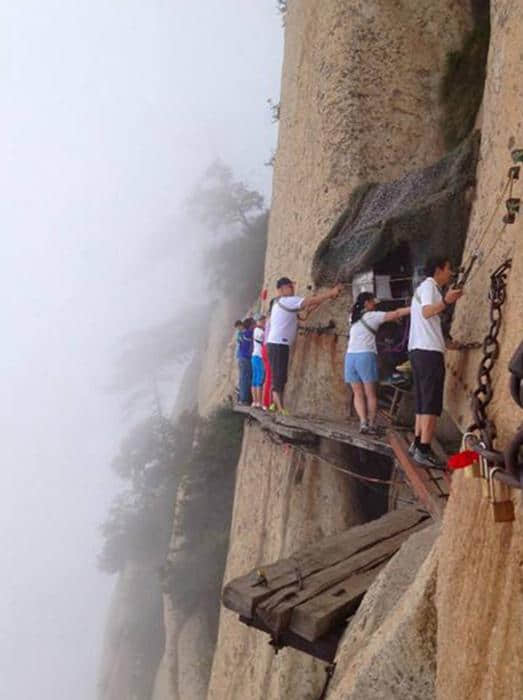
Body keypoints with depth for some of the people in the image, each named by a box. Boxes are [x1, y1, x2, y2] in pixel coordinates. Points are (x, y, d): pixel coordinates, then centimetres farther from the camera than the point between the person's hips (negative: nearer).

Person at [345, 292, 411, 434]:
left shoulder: (353, 317, 16)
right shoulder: (372, 316, 2)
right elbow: (396, 313, -1)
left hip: (350, 355, 5)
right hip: (366, 355, -4)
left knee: (358, 393, 5)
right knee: (370, 393, 3)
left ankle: (363, 422, -7)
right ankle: (371, 424, 0)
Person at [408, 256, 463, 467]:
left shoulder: (423, 288, 26)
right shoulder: (429, 285, -5)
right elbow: (426, 312, -24)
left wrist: (447, 343, 34)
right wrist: (445, 301, -40)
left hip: (418, 350, 10)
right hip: (428, 351, -10)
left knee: (423, 401, 13)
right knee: (432, 403, -12)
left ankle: (417, 444, 16)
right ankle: (424, 450, -16)